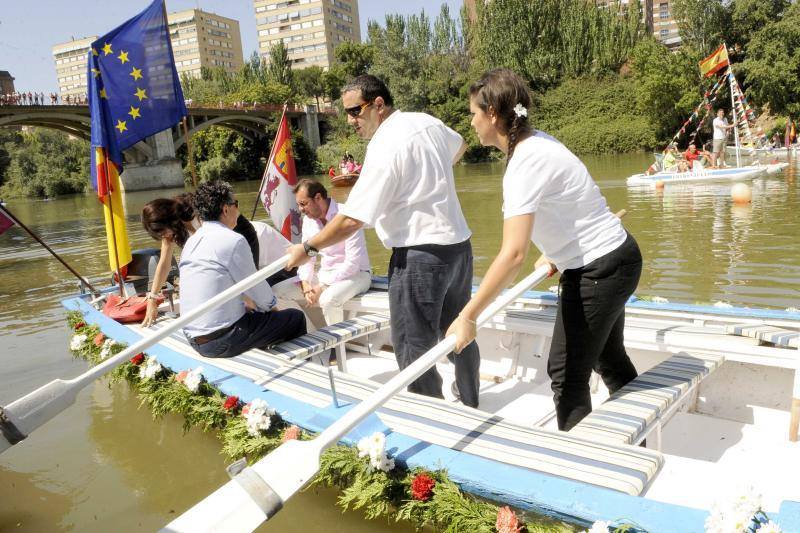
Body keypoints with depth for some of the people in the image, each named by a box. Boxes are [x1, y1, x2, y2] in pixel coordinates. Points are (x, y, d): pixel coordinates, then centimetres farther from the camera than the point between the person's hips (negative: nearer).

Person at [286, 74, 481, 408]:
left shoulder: (385, 147, -18)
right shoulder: (428, 122, 6)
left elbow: (352, 220, -21)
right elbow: (459, 146, 30)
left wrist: (307, 248, -9)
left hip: (420, 253, -9)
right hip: (458, 244, 9)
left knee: (413, 349, 3)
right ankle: (470, 408, 39)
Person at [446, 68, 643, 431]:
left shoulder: (526, 163, -26)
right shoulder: (536, 142, 2)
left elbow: (513, 254, -35)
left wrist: (468, 316, -32)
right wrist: (555, 254, 21)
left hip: (599, 270, -10)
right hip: (613, 259, 10)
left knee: (567, 373, 1)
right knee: (609, 358, 25)